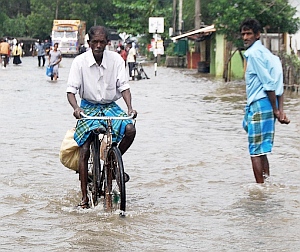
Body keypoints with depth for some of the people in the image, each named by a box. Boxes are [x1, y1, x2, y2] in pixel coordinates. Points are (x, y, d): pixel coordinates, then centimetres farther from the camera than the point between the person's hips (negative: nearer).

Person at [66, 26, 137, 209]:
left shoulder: (116, 60, -6)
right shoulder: (80, 61, -10)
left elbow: (124, 86, -7)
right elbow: (71, 90, -12)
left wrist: (129, 107, -25)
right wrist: (76, 108, -31)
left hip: (111, 106, 1)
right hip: (88, 107, -1)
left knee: (130, 129, -27)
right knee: (84, 151, -14)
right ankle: (84, 196, -6)